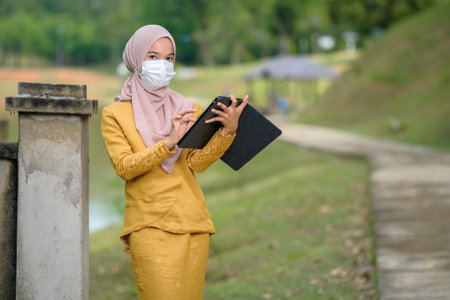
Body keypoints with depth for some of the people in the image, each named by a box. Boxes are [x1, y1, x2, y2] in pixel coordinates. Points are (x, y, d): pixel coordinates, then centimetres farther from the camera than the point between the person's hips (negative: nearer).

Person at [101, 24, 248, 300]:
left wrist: (228, 131, -17)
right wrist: (168, 143, -21)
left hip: (192, 224, 3)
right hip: (149, 226, -3)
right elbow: (124, 167, -9)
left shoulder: (189, 110, 14)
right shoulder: (115, 115, 5)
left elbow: (197, 162, -1)